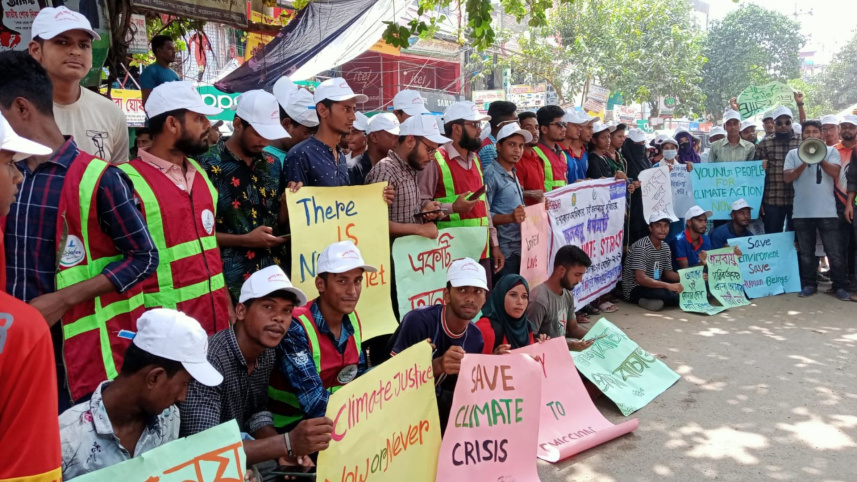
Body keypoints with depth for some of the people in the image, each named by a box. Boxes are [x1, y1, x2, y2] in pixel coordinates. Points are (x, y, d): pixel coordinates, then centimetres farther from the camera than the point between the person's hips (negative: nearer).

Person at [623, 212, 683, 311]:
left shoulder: (666, 247, 6)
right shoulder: (641, 247, -21)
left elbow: (668, 273, 12)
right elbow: (641, 279, -29)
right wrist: (669, 286, -38)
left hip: (654, 285, 9)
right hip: (635, 289, -9)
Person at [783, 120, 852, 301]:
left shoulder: (831, 151, 6)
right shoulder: (793, 153, 8)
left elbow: (835, 172, -9)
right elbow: (787, 178, -2)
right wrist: (804, 164, -12)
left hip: (826, 211, -1)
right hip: (802, 212, 1)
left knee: (835, 253, 0)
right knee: (806, 253, 9)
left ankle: (840, 287, 9)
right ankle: (809, 284, 20)